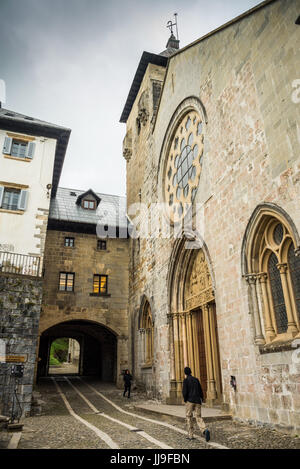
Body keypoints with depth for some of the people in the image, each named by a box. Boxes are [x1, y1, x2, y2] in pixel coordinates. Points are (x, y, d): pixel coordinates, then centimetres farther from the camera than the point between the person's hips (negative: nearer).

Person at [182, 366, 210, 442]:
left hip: (190, 401, -4)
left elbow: (184, 392, -13)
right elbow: (200, 391, 12)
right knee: (198, 417, 4)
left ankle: (191, 435, 13)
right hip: (198, 401, 4)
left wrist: (185, 400, 3)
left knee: (189, 418, 10)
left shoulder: (185, 380, -5)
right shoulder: (196, 379, 10)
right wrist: (201, 399, 20)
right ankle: (205, 430, -20)